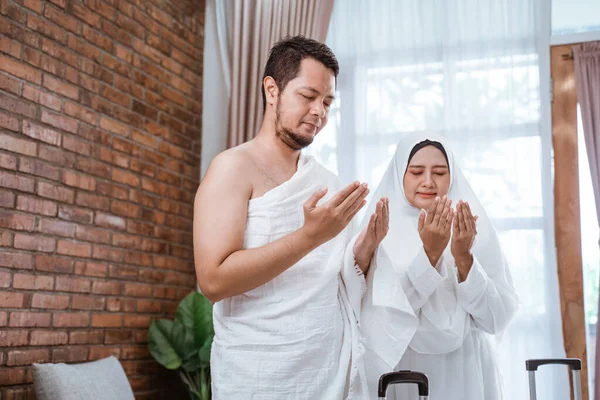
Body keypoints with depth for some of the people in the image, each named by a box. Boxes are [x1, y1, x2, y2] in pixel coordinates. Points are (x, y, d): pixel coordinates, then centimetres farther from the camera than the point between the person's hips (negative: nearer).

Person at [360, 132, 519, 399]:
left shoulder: (475, 230, -2)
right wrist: (428, 253, -24)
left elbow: (498, 319, -6)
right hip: (405, 374, -1)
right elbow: (384, 319, -16)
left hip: (467, 375, 2)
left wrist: (464, 258, -19)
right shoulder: (382, 234, -7)